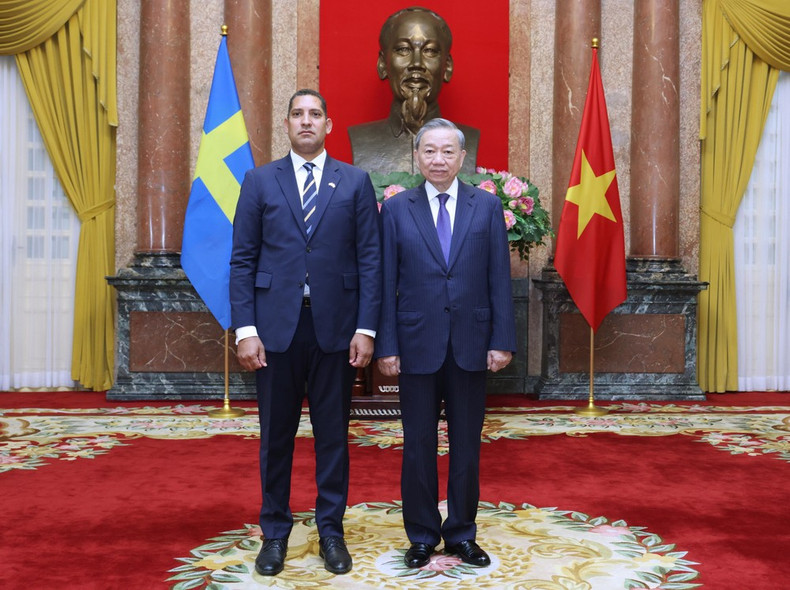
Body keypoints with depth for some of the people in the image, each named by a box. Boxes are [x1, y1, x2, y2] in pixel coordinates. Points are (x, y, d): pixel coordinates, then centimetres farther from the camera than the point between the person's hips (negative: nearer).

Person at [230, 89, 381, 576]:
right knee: (276, 435, 9)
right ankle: (275, 532, 24)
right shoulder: (260, 181, 7)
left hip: (335, 327, 0)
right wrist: (245, 329, -6)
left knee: (333, 433, 9)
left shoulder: (355, 182, 6)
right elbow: (243, 260, 3)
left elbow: (370, 259, 1)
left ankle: (331, 530, 23)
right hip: (276, 325, 0)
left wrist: (366, 328, -6)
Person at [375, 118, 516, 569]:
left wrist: (502, 341, -4)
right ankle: (422, 536, 24)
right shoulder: (396, 209, 2)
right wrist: (386, 346, -5)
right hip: (417, 345, -1)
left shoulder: (487, 206, 4)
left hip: (471, 345, 1)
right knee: (419, 446, 9)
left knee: (467, 444, 10)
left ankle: (462, 534, 26)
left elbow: (500, 278, 2)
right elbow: (386, 284, 0)